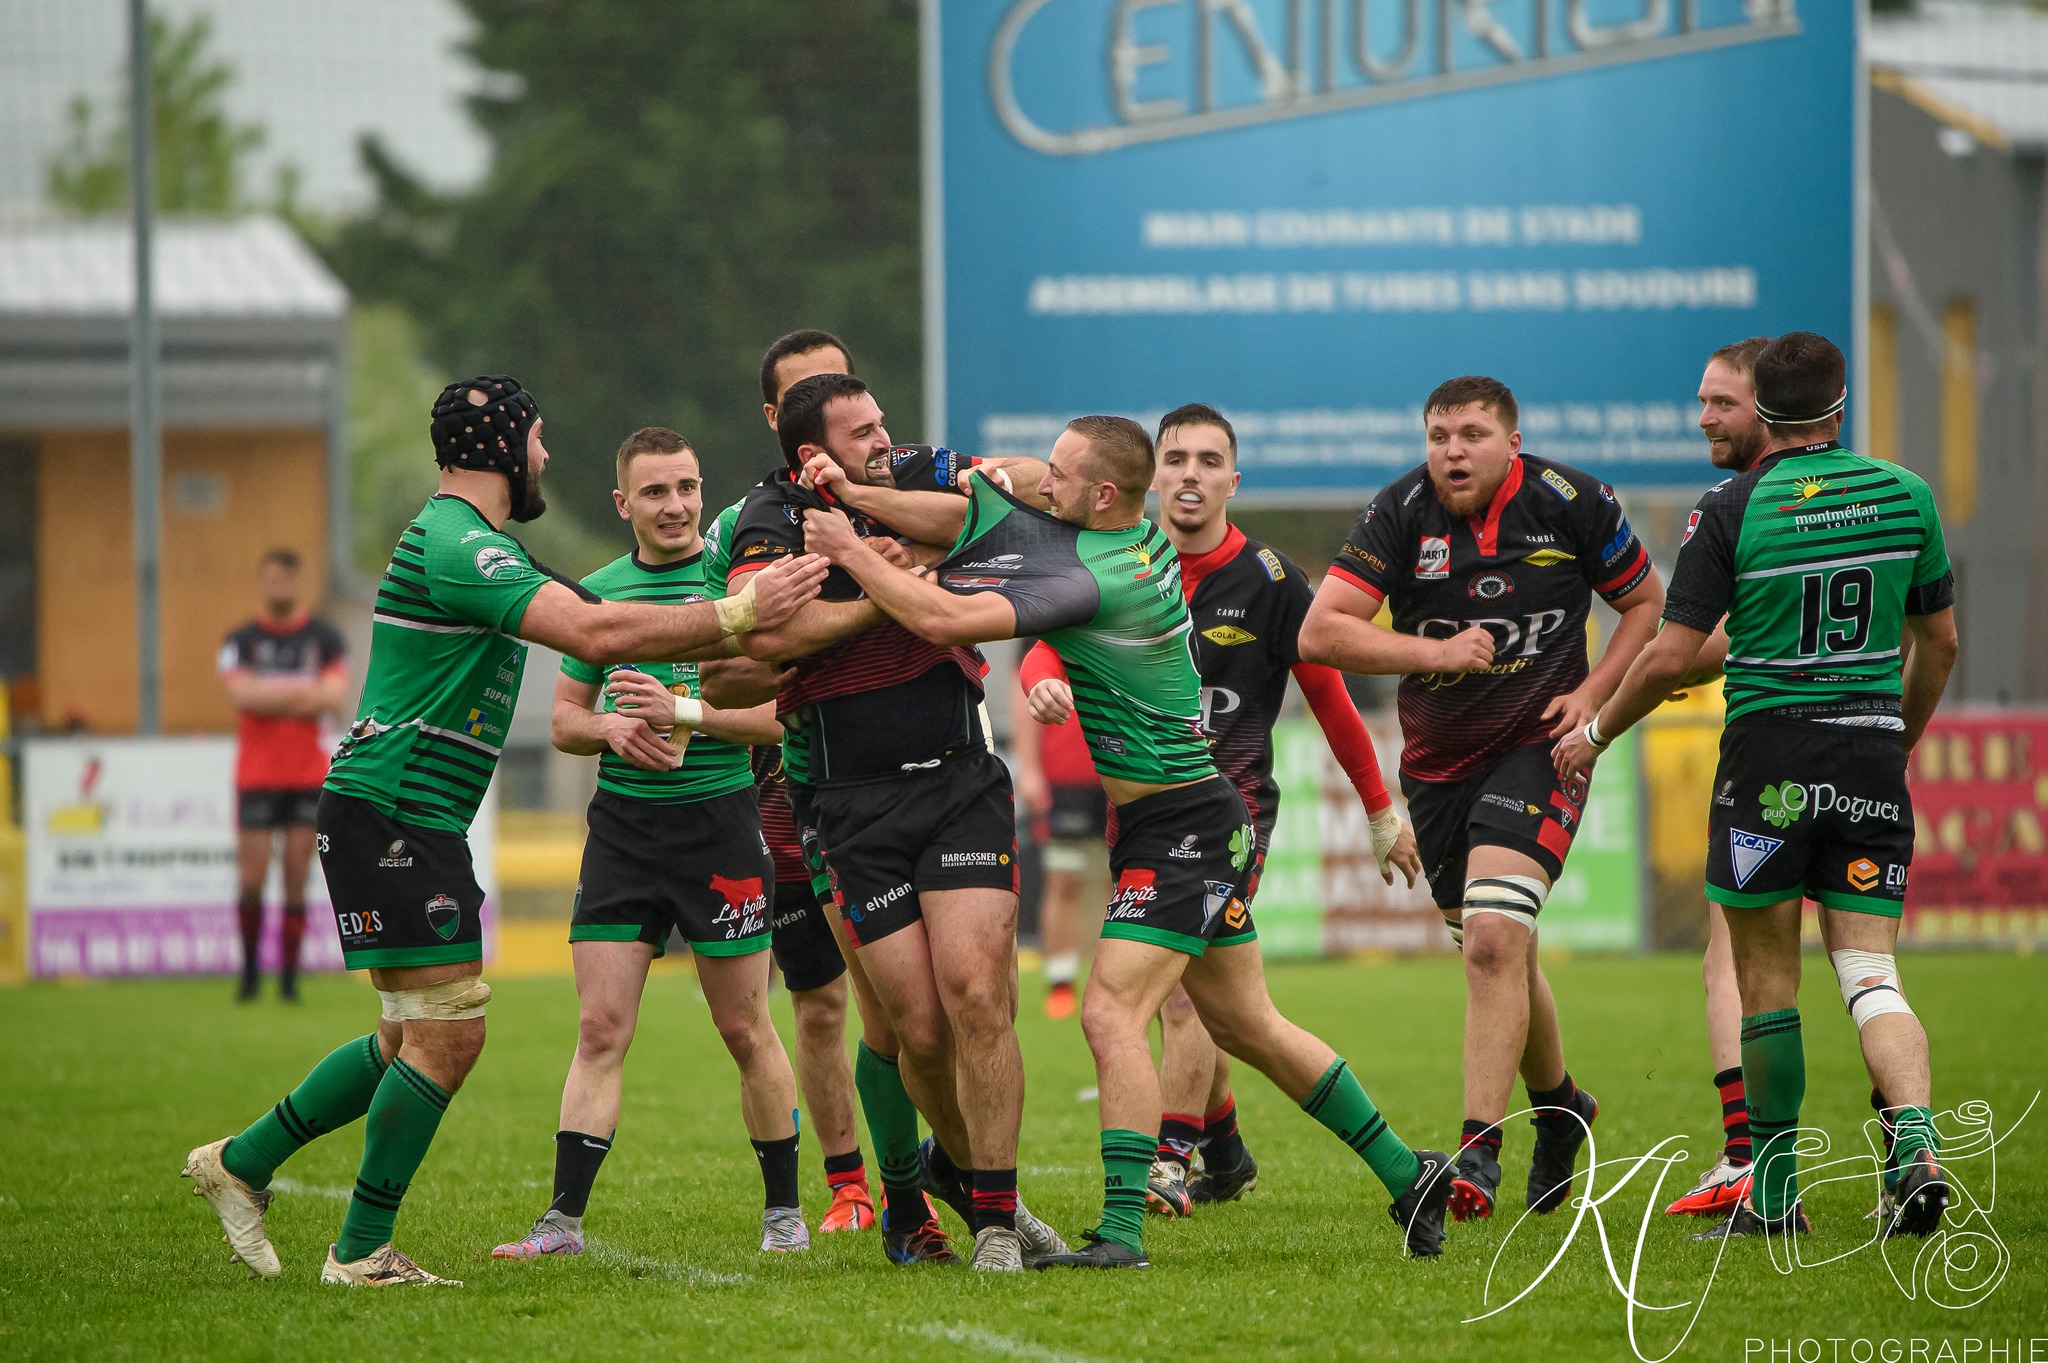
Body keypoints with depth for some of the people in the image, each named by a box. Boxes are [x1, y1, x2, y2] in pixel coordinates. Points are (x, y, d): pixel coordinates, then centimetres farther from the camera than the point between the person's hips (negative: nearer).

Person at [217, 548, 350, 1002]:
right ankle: (250, 969, 11)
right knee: (252, 878, -6)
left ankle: (289, 977, 4)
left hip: (308, 777, 0)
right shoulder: (242, 641, 5)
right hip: (256, 775, 0)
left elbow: (336, 698, -8)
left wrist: (269, 696, -9)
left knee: (297, 879, 0)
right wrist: (303, 693, -9)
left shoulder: (324, 638, 5)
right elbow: (240, 695, -11)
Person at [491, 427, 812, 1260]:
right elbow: (565, 718, 16)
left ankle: (783, 1211, 16)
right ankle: (564, 1220, -1)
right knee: (600, 1029, -1)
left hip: (719, 817, -3)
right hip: (621, 823, 3)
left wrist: (686, 712, -19)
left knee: (744, 1030, 3)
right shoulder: (597, 591, 10)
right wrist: (613, 729, -6)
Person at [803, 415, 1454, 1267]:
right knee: (1246, 1026, 16)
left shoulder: (1092, 581, -22)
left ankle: (1122, 1229, -21)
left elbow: (947, 621, -27)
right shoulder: (1144, 541, 4)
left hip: (1180, 828, -10)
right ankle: (1405, 1173, 22)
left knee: (1111, 1013, -17)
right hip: (1195, 821, 10)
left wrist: (853, 554, -15)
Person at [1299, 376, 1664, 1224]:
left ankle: (1479, 1151, -18)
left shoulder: (1572, 503, -10)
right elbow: (1319, 634, -17)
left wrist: (1592, 695, -8)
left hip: (1538, 747, -3)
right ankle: (1559, 1109, 39)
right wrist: (1434, 652, -25)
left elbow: (1645, 601, 6)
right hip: (1437, 760, 3)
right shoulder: (1400, 515, -10)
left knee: (1494, 939, -20)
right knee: (1497, 951, 14)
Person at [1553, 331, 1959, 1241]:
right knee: (1868, 970, 3)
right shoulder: (1905, 495, 4)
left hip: (1769, 754, -2)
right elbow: (1938, 641, 12)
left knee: (1767, 980, 9)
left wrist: (1595, 734, 8)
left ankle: (1774, 1198, 12)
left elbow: (1672, 656, -7)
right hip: (1872, 760, 2)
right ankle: (1915, 1140, -23)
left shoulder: (1732, 509, -6)